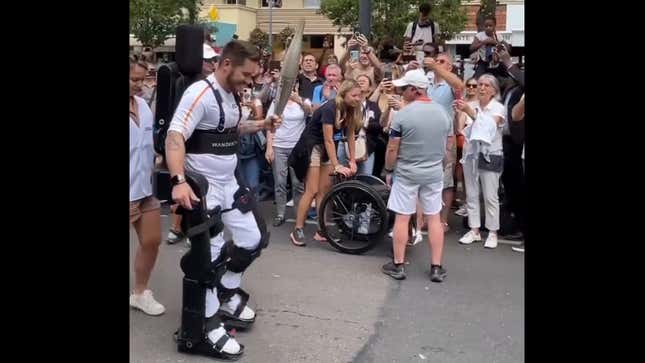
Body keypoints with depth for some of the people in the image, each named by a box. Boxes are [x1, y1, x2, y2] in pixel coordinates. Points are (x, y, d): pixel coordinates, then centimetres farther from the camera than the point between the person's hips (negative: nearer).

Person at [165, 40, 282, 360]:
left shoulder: (231, 95, 9)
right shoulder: (200, 93, -20)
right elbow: (174, 136, -28)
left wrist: (260, 125, 9)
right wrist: (178, 181, -41)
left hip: (229, 183, 10)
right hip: (202, 189, -9)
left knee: (254, 239, 18)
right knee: (208, 258, -4)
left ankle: (225, 297, 37)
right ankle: (199, 334, 11)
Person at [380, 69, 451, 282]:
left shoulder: (403, 114, -14)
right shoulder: (443, 113, 1)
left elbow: (392, 149, -11)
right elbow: (447, 146, 11)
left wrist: (388, 171, 3)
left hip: (406, 173, -4)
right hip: (434, 173, 4)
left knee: (402, 218, 5)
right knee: (434, 218, 10)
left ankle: (398, 265, 13)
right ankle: (436, 268, 13)